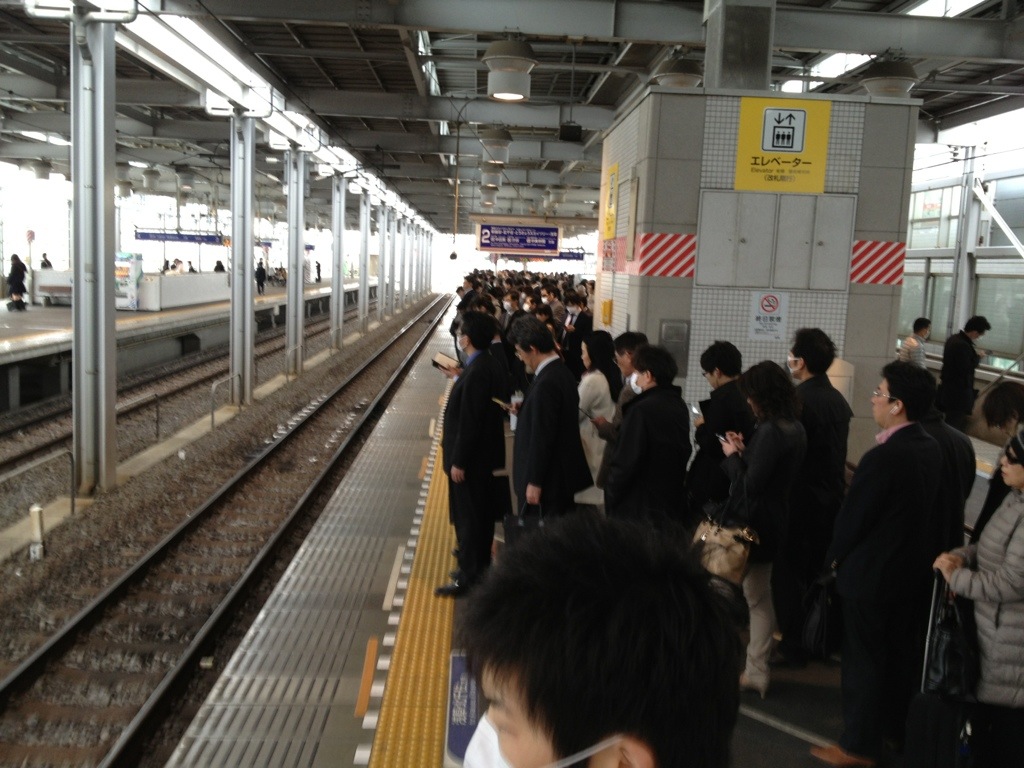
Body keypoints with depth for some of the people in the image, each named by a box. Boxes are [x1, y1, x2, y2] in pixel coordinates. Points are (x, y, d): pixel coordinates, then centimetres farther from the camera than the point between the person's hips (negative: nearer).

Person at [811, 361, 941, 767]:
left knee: (863, 659, 5)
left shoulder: (883, 457, -27)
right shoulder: (931, 448, -1)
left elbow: (852, 516, -20)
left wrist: (835, 555, -2)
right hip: (913, 569, 8)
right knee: (902, 653, 20)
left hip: (871, 573, -8)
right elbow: (924, 507, 9)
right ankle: (894, 727, 37)